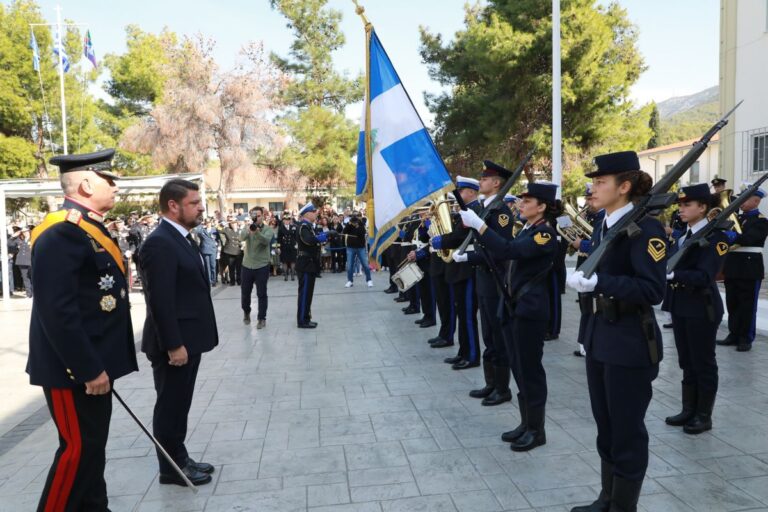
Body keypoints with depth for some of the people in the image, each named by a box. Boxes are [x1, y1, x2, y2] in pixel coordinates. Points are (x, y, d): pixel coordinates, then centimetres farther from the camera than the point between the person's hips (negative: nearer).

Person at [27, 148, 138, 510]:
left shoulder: (88, 227, 12)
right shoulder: (62, 232, -20)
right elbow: (58, 311, -26)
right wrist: (88, 369, -23)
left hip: (93, 363, 10)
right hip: (74, 368, -10)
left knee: (92, 445, 18)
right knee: (78, 447, 0)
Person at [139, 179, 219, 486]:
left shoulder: (183, 238, 12)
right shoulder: (159, 243, -20)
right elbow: (160, 301, -24)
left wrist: (187, 341, 17)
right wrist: (173, 345, -23)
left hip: (189, 339, 10)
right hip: (174, 344, -9)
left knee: (180, 404, 19)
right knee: (170, 405, 5)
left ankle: (180, 459, 32)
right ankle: (172, 468, 20)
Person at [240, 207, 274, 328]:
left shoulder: (268, 229, -5)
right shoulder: (248, 227, 2)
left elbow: (266, 240, -26)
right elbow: (242, 237, -20)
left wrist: (257, 232, -45)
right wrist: (248, 231, -43)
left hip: (262, 266, -3)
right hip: (247, 265, 3)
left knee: (261, 294, 1)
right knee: (245, 292, 13)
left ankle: (262, 318, 12)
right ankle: (246, 312, 37)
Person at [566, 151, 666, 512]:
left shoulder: (645, 228, -14)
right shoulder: (603, 228, 11)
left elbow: (653, 290, -22)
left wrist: (598, 282, -30)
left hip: (630, 344, -8)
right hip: (600, 340, 8)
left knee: (627, 430, 6)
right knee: (605, 426, 18)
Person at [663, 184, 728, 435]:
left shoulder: (714, 236, -13)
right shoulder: (683, 235, 10)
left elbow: (704, 276, -24)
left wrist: (672, 274, -35)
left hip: (702, 308, -7)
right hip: (680, 305, 7)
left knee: (703, 363, 5)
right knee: (687, 362, 15)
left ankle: (704, 416, 17)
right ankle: (689, 410, 27)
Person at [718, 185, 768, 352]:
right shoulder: (737, 218, 15)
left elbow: (749, 238, -25)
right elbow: (728, 234, 6)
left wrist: (732, 236, -40)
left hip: (750, 268, -6)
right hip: (732, 267, 7)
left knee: (747, 305, 1)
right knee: (732, 304, 12)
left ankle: (746, 339, 9)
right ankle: (734, 335, 22)